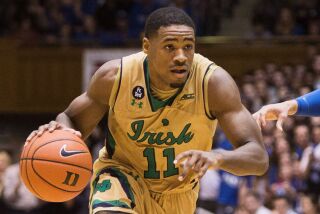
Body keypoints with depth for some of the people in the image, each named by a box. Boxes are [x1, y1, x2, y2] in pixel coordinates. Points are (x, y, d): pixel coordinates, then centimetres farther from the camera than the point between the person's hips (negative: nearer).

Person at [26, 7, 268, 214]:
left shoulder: (213, 82, -30)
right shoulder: (115, 76, -25)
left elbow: (259, 158, -33)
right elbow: (73, 120, -7)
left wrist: (217, 157, -56)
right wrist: (61, 132, -34)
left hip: (178, 192, 2)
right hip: (123, 172, -2)